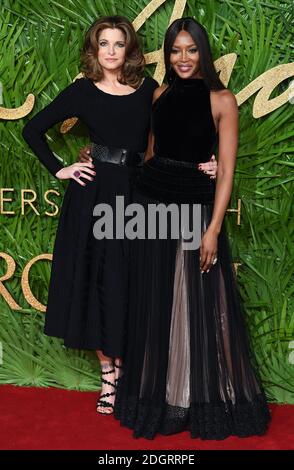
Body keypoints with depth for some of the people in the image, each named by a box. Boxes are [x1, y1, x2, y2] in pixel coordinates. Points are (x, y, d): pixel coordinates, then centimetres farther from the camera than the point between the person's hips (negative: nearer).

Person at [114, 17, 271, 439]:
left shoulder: (222, 100, -5)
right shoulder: (161, 94, 8)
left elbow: (226, 170, -10)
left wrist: (213, 229, -16)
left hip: (195, 205, -4)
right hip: (150, 200, 4)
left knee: (197, 306, 3)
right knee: (153, 303, 11)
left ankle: (206, 401, 21)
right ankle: (157, 395, 28)